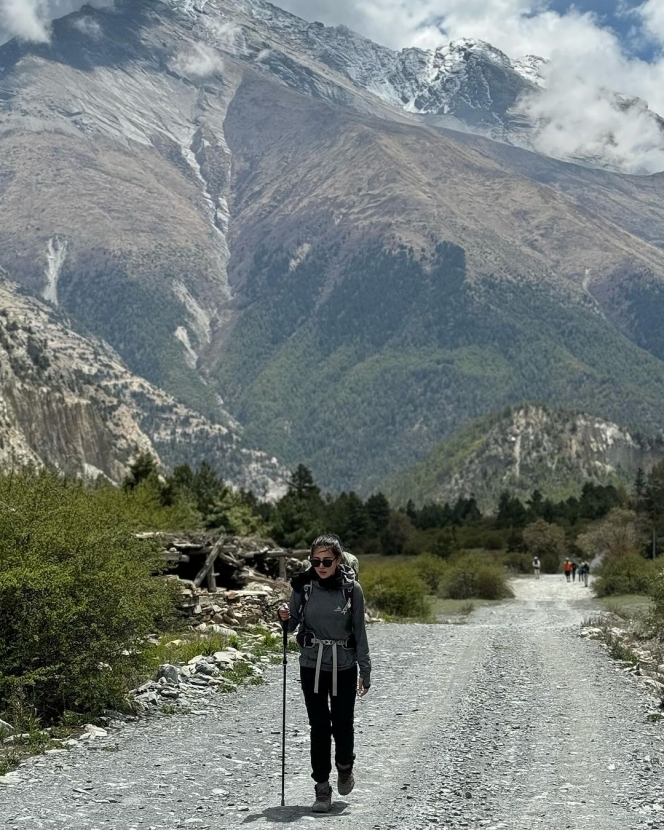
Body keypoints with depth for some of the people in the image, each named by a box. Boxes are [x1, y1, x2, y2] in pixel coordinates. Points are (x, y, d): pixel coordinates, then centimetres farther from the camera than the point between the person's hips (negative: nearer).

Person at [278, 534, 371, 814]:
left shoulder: (352, 589, -7)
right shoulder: (303, 586, -4)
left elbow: (359, 631, -1)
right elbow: (292, 625, 6)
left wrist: (365, 670, -2)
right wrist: (284, 617, -17)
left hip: (344, 667, -1)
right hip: (312, 665, 1)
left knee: (343, 724, 3)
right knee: (319, 727, 2)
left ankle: (345, 765, 35)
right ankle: (322, 788, 13)